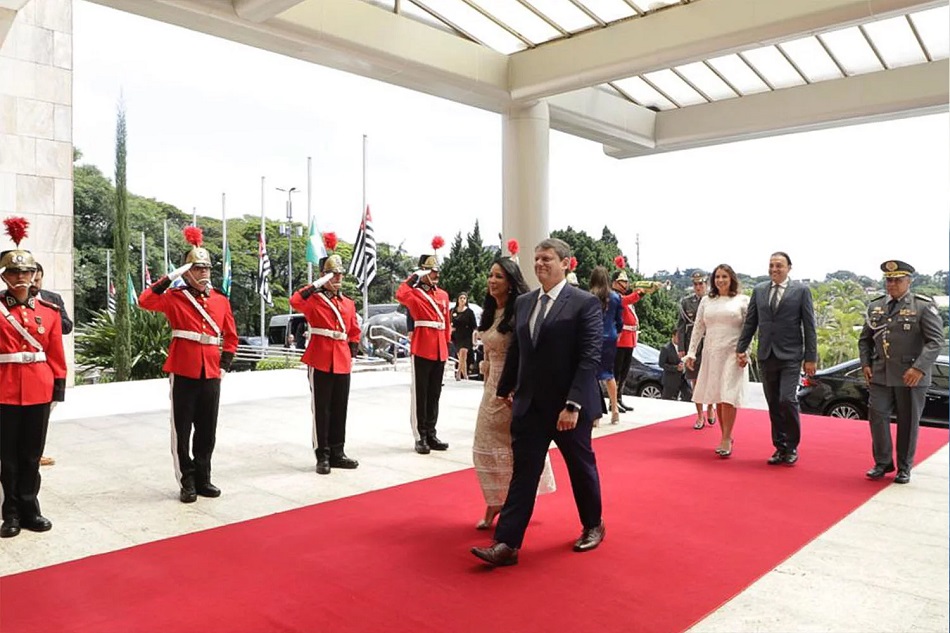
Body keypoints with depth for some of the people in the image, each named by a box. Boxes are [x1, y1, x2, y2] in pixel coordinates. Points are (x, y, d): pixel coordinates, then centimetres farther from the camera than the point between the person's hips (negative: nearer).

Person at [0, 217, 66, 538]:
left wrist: (58, 387, 4)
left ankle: (29, 509, 22)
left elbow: (56, 353, 6)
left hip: (39, 389, 2)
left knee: (32, 453, 11)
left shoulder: (49, 309, 6)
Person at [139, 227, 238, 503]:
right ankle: (187, 482, 13)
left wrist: (224, 364, 7)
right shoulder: (175, 297, 0)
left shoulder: (221, 300, 10)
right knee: (182, 429, 2)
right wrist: (169, 278, -20)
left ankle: (203, 478, 22)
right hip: (184, 372, -3)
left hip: (211, 373, 4)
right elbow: (145, 301, -18)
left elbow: (231, 336, 16)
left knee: (207, 429, 10)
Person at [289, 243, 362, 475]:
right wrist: (316, 285, -21)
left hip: (343, 362, 5)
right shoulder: (313, 299, -3)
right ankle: (323, 456, 9)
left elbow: (354, 331, 21)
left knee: (340, 410, 10)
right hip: (320, 361, -5)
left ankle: (337, 453, 20)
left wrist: (352, 353, 11)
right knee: (321, 410, 1)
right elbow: (295, 302, -25)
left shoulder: (348, 303, 13)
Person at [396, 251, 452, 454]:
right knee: (420, 395, 0)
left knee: (434, 394, 12)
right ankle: (421, 437, 6)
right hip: (422, 350, -6)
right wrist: (414, 277, -18)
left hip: (439, 351, 6)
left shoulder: (443, 295, 15)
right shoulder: (415, 293, -4)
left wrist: (446, 344, 16)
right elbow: (400, 295, -27)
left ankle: (431, 434, 21)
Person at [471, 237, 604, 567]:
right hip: (529, 405, 5)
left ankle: (593, 526, 37)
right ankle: (507, 544, 5)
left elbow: (590, 357, -17)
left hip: (570, 407, -4)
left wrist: (573, 404, -23)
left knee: (582, 468, 15)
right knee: (523, 473, 3)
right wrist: (505, 389, 17)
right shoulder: (523, 302, 7)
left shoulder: (585, 303, -11)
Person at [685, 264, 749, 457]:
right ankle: (726, 437, 16)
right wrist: (691, 353, 7)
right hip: (711, 354, 4)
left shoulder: (742, 300, 3)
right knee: (717, 398, 6)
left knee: (728, 397, -10)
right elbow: (698, 328, 12)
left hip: (732, 354, -3)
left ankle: (726, 439, -6)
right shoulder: (706, 301, 12)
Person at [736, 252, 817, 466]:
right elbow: (750, 322, 12)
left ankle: (792, 447, 6)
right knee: (773, 404, 8)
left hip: (790, 356, -4)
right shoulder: (759, 290, 10)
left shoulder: (801, 291, 0)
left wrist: (811, 357, -5)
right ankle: (780, 447, 19)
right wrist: (741, 349, 6)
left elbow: (809, 326, -2)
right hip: (766, 357, 4)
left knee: (787, 400, -13)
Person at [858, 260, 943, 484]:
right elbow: (865, 339, 17)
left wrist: (919, 368, -20)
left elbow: (936, 340, -10)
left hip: (911, 377, -3)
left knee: (908, 423, 6)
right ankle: (882, 463, 19)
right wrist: (866, 364, 5)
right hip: (880, 375, 4)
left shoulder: (923, 306, -5)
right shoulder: (876, 306, 9)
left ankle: (904, 468, 21)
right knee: (878, 417, 2)